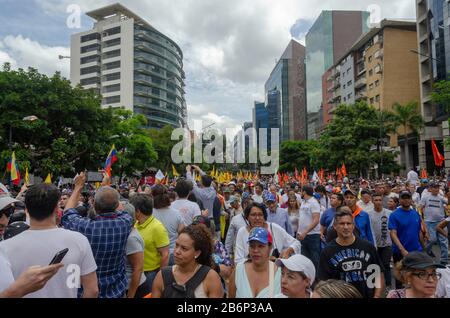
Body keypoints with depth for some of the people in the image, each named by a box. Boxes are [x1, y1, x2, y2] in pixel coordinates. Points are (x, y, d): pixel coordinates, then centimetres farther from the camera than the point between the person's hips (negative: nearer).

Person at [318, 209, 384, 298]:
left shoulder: (368, 247, -3)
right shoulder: (327, 252, -8)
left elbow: (378, 273, 2)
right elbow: (324, 281, -7)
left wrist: (377, 296, -6)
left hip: (368, 295, 1)